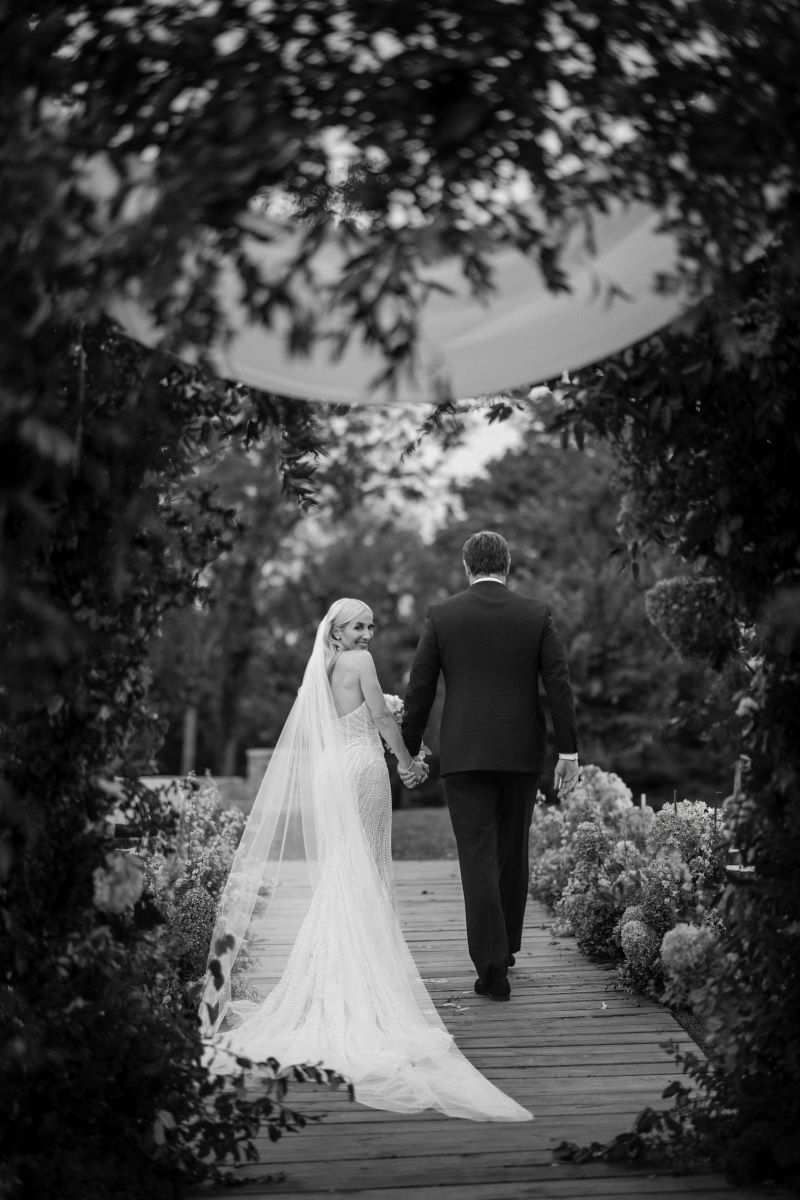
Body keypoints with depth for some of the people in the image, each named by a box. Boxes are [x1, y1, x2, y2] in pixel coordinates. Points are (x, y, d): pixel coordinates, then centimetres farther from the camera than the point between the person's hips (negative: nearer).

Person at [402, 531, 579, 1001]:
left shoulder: (441, 616, -1)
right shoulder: (537, 614, 1)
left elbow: (420, 690, 1)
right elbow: (559, 685, -2)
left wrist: (409, 750, 10)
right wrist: (569, 750, 1)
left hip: (464, 754, -2)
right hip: (522, 751, 2)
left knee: (479, 860, -2)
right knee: (513, 852, 18)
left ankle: (493, 968, -7)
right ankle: (505, 946, 31)